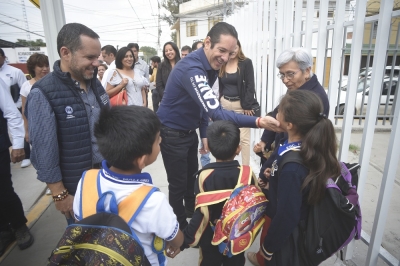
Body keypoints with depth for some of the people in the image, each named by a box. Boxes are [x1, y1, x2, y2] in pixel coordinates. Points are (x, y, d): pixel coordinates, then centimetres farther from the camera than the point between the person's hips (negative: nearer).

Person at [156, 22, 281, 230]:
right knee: (178, 185, 4)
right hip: (172, 133, -9)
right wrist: (258, 122, -49)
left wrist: (204, 133, 7)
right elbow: (216, 113, -41)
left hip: (190, 131, 9)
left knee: (192, 179, 21)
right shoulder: (192, 69, -32)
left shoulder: (211, 66, -1)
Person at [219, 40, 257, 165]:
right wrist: (218, 103, 7)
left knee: (243, 138, -1)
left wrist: (247, 105, -14)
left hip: (241, 105, -4)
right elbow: (220, 86, 12)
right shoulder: (222, 65, 8)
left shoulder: (246, 63, -5)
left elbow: (250, 86, -10)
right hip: (225, 104, 5)